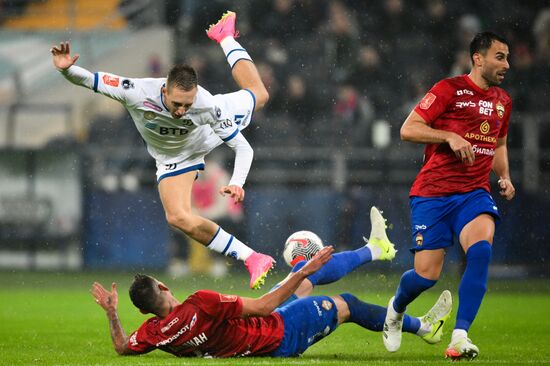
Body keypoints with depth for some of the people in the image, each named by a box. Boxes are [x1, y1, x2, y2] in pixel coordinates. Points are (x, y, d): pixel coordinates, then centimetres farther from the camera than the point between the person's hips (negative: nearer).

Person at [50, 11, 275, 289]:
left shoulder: (206, 105, -42)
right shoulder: (137, 92, -44)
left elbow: (242, 147, -34)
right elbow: (90, 80, -35)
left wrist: (237, 183, -49)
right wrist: (66, 70, -56)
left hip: (208, 131, 0)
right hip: (174, 158, 0)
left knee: (258, 94, 24)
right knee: (179, 218, -18)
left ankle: (224, 37, 48)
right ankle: (251, 259, -6)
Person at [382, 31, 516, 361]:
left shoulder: (503, 101, 13)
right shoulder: (449, 89, -6)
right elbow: (408, 129, -11)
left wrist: (505, 177, 11)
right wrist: (450, 136, -22)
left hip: (475, 193, 4)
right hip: (433, 193, -4)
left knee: (481, 250, -26)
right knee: (427, 275, -6)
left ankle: (460, 337, -24)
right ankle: (396, 309, 31)